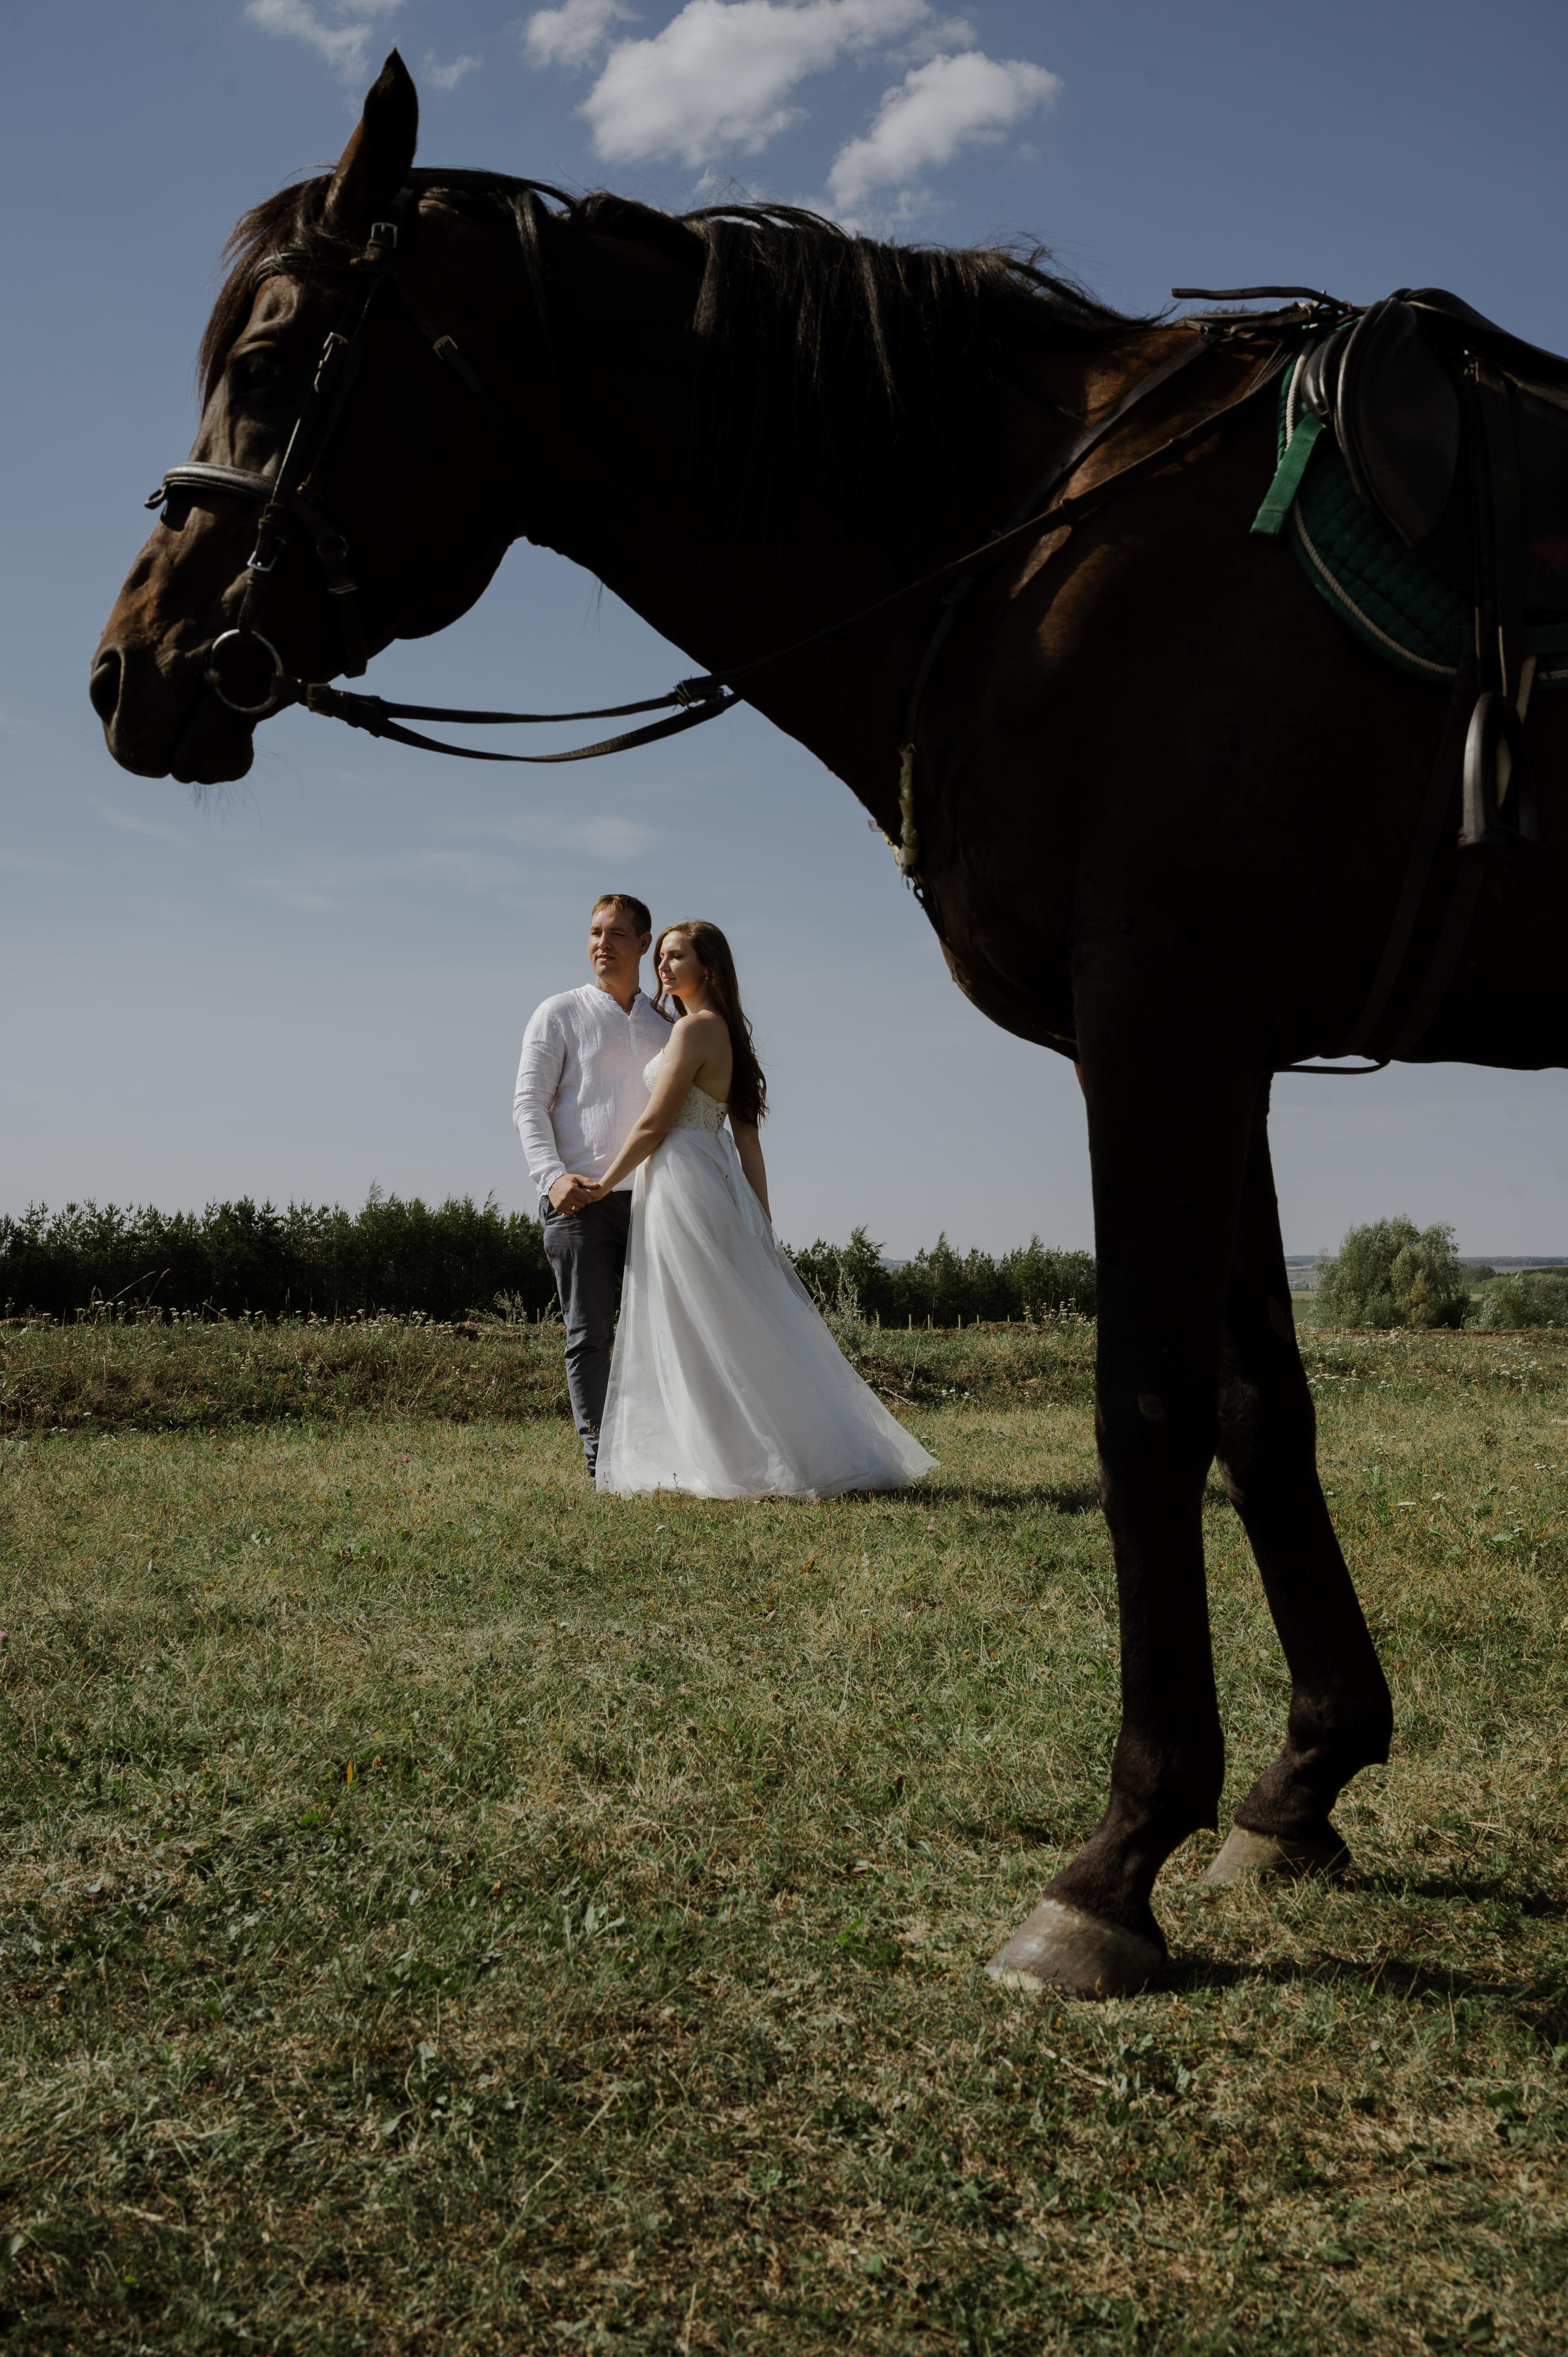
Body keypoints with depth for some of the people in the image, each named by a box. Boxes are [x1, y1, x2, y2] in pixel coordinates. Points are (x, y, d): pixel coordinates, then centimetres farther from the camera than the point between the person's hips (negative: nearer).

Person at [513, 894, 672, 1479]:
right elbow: (529, 1102, -1)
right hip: (580, 1199, -4)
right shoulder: (560, 1014, 6)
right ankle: (601, 1459, 0)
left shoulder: (666, 1025, 17)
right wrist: (552, 1175, -16)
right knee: (589, 1334, -3)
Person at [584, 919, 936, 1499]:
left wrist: (605, 1183, -2)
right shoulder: (726, 1032, 17)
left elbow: (653, 1124, -13)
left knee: (703, 1334, -6)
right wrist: (761, 1219, 16)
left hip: (681, 1185, -9)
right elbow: (746, 1136, 16)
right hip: (713, 1179, 9)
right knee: (740, 1330, 10)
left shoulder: (694, 1028, -11)